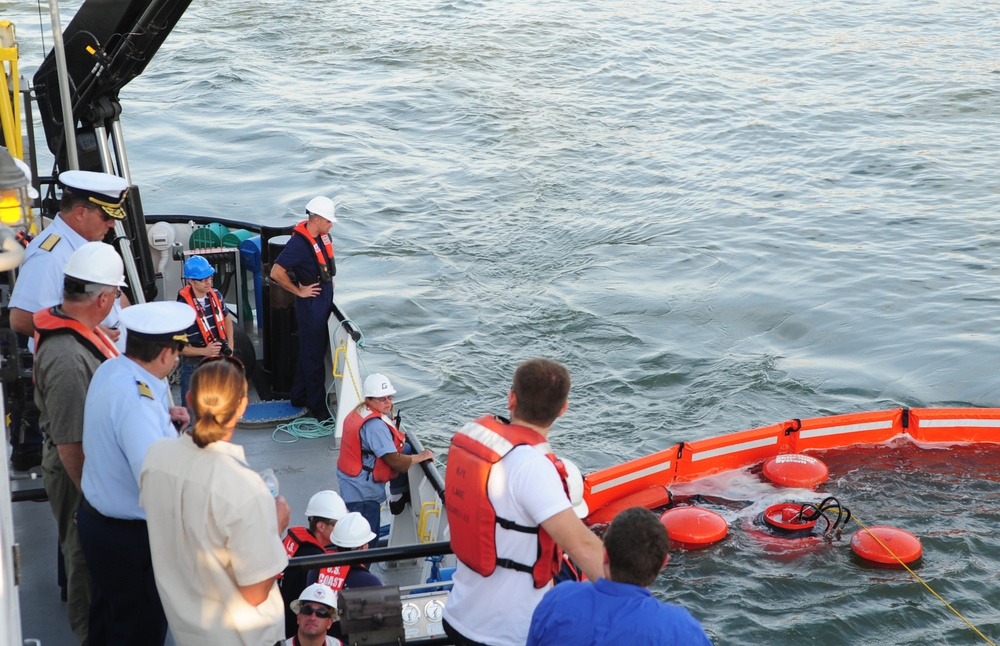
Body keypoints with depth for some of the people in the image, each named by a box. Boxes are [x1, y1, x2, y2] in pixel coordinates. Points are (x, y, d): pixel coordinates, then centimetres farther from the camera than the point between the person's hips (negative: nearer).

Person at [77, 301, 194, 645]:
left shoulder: (109, 369, -3)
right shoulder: (136, 400, -32)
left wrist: (163, 418, 1)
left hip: (95, 516, 9)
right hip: (129, 537, -9)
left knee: (108, 610, 28)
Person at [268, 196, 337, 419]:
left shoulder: (322, 236, 4)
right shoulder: (299, 243, -23)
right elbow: (276, 272, -25)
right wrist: (299, 291, -16)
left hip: (325, 298, 9)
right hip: (311, 303, -9)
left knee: (311, 350, 18)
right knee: (314, 355, 0)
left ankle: (299, 397, 31)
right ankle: (318, 407, 8)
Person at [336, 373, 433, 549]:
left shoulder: (360, 412, 6)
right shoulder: (375, 425, -26)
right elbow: (395, 461, -24)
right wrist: (422, 456, -10)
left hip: (352, 482, 10)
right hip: (362, 492, -10)